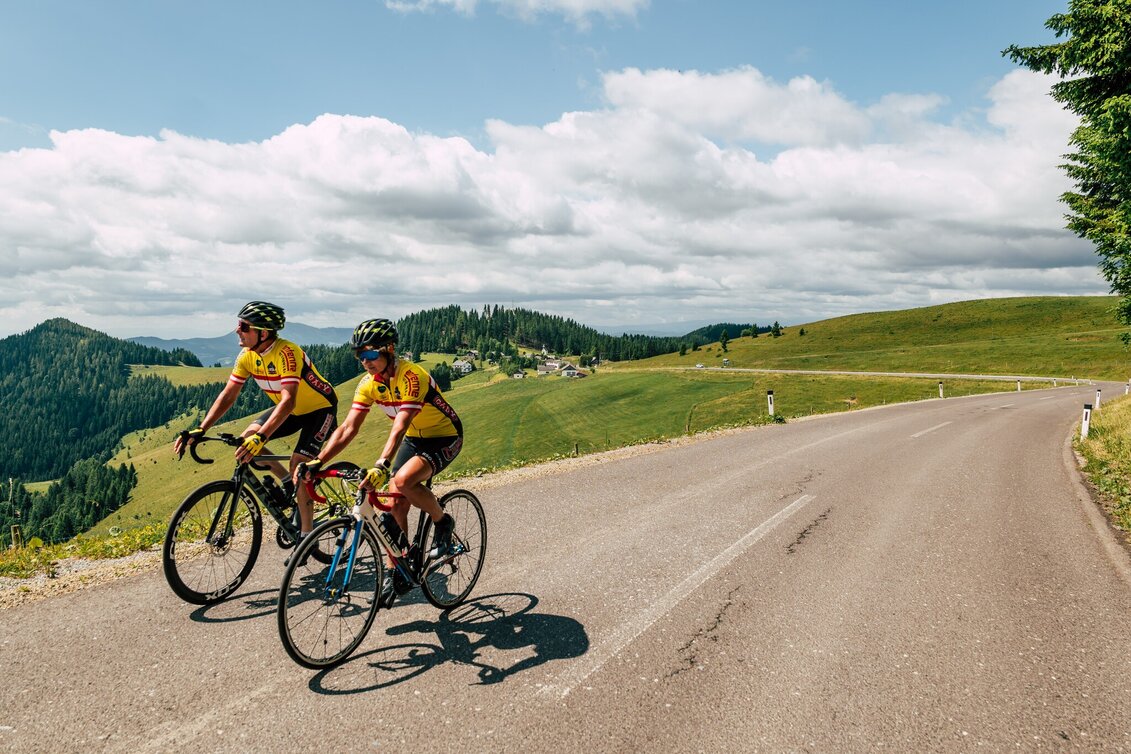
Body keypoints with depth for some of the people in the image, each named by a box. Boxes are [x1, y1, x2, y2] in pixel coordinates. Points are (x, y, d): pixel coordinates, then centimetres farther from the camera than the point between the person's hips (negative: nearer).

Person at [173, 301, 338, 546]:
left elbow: (289, 400, -43)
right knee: (245, 441, -8)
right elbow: (227, 396, -8)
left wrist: (260, 437, -52)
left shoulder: (286, 353, -33)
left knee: (298, 465, -19)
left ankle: (307, 535, -5)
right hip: (291, 410, 8)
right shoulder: (247, 356, -10)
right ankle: (289, 483, 12)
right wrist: (200, 430, -19)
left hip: (320, 409, -7)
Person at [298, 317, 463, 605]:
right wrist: (317, 461, -24)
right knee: (395, 505, -1)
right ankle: (395, 573, 14)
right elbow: (348, 427, -13)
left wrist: (381, 466, -51)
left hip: (445, 437, -7)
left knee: (403, 480, -31)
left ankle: (443, 522, -5)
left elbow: (399, 427, -39)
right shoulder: (369, 383, -8)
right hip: (415, 438, 7)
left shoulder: (411, 376, -29)